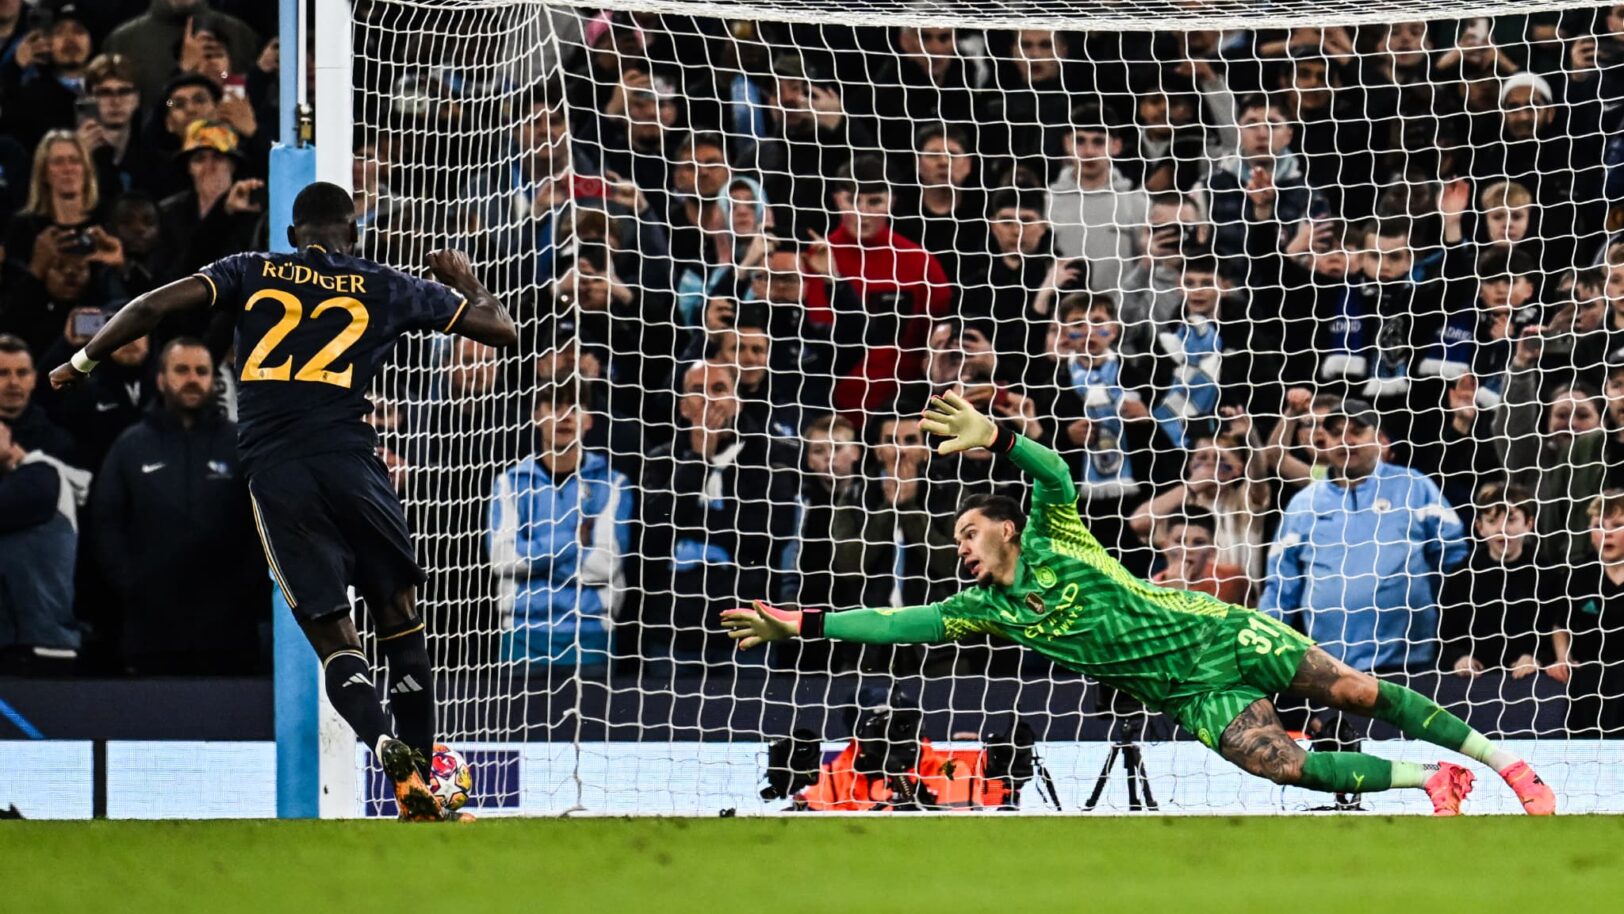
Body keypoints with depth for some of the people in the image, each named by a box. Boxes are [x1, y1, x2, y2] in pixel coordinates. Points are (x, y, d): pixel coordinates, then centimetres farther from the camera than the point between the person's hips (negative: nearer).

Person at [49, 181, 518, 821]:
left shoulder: (251, 272, 16)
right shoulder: (387, 288, 16)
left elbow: (157, 305, 3)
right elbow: (502, 329, 22)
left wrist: (83, 361, 15)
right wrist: (464, 282, 42)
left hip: (272, 472, 0)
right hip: (348, 457, 0)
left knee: (330, 632, 2)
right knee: (399, 617, 14)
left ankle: (387, 746, -24)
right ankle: (424, 787, 9)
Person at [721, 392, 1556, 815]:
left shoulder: (1052, 541, -5)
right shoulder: (985, 607, 6)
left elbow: (1056, 472, -22)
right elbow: (899, 623, 2)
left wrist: (994, 437, -39)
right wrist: (800, 623, -5)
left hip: (1219, 635, -3)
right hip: (1194, 693, 3)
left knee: (1359, 692, -9)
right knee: (1286, 765, -18)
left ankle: (1504, 760, -1)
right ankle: (1431, 780, -6)